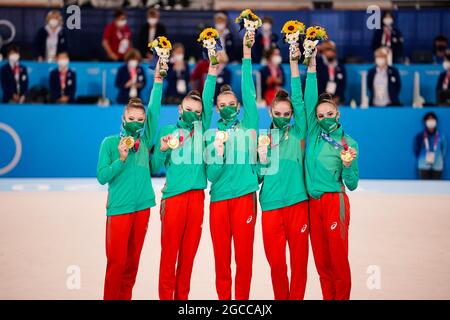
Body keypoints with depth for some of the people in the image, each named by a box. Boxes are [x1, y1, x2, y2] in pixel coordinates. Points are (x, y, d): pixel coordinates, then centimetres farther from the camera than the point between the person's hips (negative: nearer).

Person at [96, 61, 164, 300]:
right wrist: (121, 159, -17)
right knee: (116, 262, -5)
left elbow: (154, 111, 2)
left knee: (132, 262, 9)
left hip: (142, 207, 4)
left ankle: (125, 299, 18)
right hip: (119, 208, -4)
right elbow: (101, 177, -5)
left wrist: (158, 81, -6)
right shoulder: (110, 142, -1)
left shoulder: (144, 141, 8)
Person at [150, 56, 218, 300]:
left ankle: (182, 297, 12)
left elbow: (208, 100, 1)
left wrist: (212, 73, -2)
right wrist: (162, 150, -10)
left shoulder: (201, 127, 13)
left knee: (189, 251, 5)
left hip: (197, 195, 2)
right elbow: (155, 167, 7)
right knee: (169, 250, -3)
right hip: (173, 195, -2)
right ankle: (166, 296, 2)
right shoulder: (167, 131, 8)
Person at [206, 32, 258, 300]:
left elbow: (249, 93, -3)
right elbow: (211, 175, 2)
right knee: (221, 257, 5)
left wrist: (247, 54, -8)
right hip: (219, 198, 2)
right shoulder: (212, 134, 10)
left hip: (244, 195, -2)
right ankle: (224, 301, 12)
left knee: (244, 255, -1)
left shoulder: (247, 125, 8)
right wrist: (219, 150, -15)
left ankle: (242, 301, 5)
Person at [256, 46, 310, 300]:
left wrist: (294, 63, -9)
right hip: (271, 205, 1)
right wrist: (261, 160, -12)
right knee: (276, 262, 4)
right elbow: (257, 177, 9)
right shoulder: (262, 138, 10)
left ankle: (296, 299, 13)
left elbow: (299, 100, -4)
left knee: (299, 260, 3)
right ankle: (281, 299, 18)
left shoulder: (297, 133, 7)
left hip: (297, 203, -1)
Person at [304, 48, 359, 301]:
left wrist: (348, 165, -20)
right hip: (313, 202, 4)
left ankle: (342, 298, 4)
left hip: (335, 202, -4)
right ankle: (328, 298, 16)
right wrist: (311, 69, -9)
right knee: (321, 260, 8)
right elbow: (309, 100, -2)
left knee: (338, 259, -4)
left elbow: (352, 185, -2)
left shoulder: (349, 143, -1)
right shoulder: (313, 133, 7)